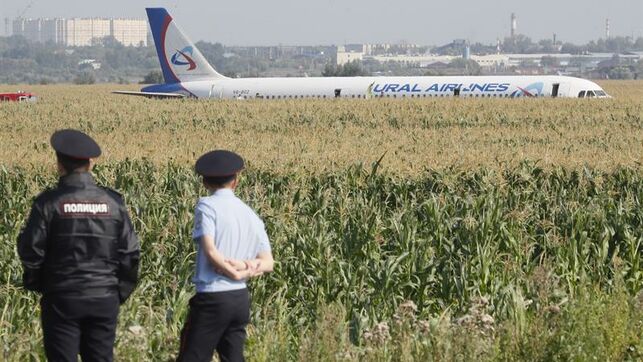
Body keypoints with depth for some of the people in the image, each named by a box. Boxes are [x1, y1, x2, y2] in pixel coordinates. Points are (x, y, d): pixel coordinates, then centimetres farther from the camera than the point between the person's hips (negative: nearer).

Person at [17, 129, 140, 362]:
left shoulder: (49, 202, -9)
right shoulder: (112, 202, 1)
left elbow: (31, 249, -8)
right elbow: (130, 253, 2)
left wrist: (34, 282, 12)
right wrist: (121, 291, 14)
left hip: (62, 299, -3)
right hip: (104, 299, 3)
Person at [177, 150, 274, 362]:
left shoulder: (207, 205, -6)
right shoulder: (250, 215, 13)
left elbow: (210, 251, -17)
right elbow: (268, 263, 11)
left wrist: (235, 272, -4)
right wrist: (249, 269, -5)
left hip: (211, 297, -6)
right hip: (241, 298, 6)